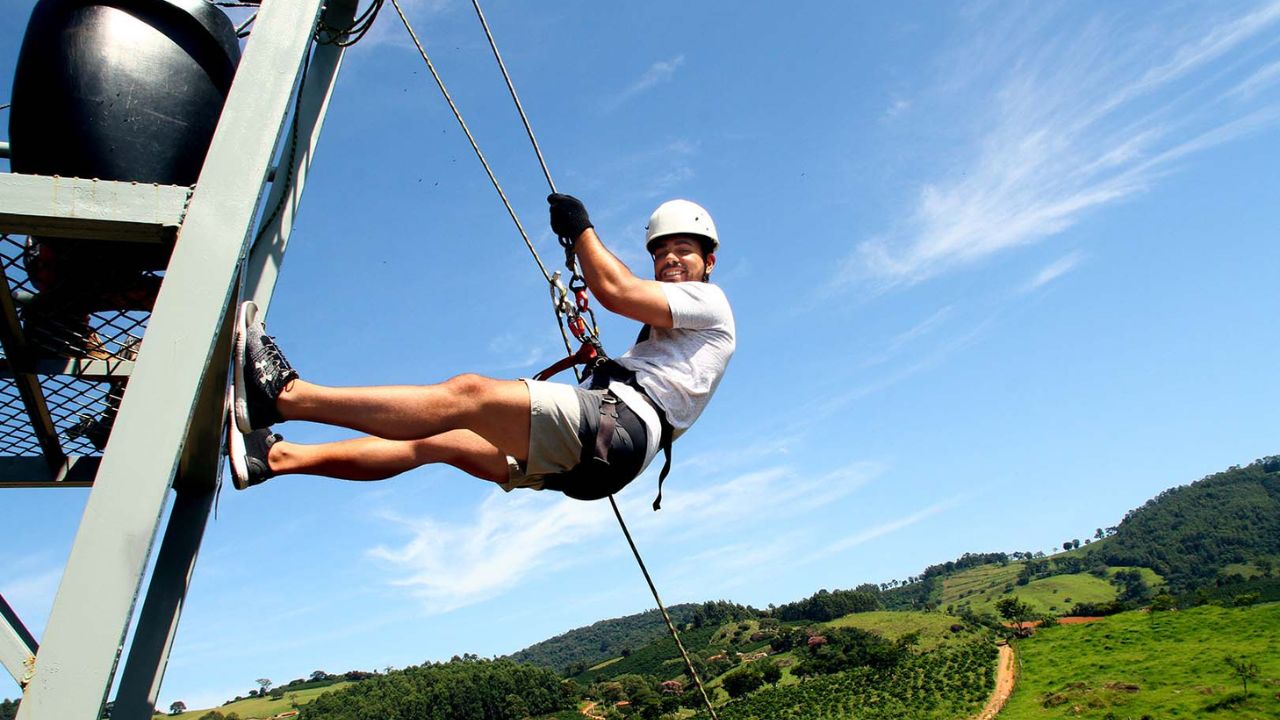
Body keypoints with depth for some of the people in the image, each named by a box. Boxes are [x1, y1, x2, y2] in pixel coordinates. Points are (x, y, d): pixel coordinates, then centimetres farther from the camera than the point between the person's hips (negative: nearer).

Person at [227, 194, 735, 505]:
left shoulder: (709, 301, 9)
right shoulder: (665, 333, 37)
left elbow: (613, 290, -7)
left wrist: (581, 228, 6)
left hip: (622, 425, -9)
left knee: (468, 393, -24)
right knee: (437, 441, -3)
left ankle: (286, 393, -28)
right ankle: (275, 454, -7)